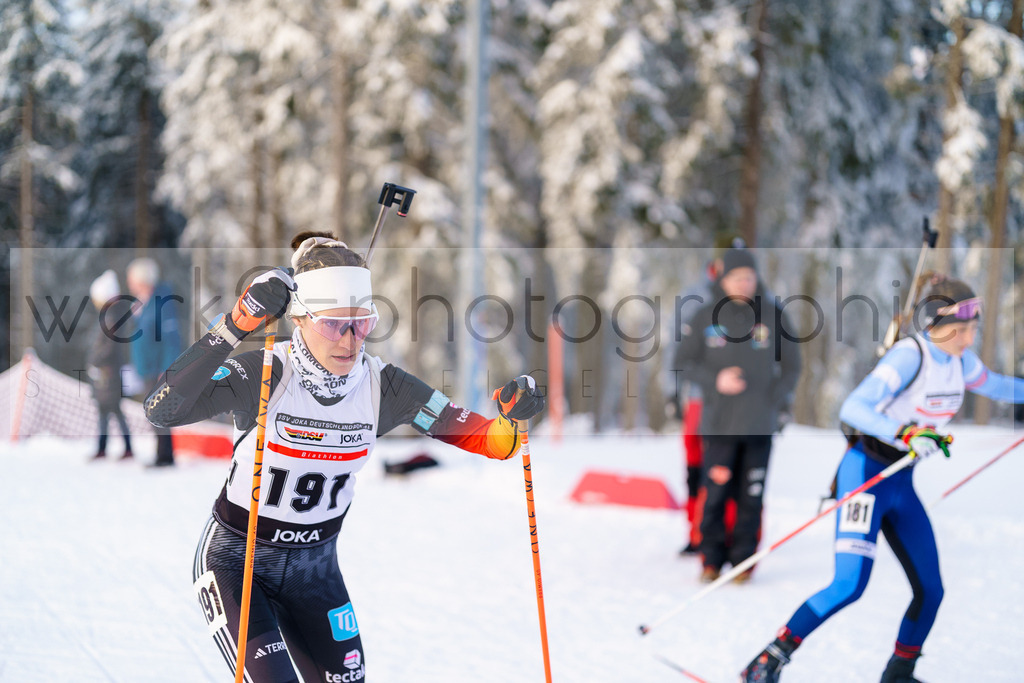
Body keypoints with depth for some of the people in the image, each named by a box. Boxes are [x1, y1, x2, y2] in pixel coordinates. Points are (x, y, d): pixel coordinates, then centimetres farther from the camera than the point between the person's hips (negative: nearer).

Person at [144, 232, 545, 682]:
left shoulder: (381, 387, -10)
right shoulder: (264, 374, -23)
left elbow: (483, 438, -6)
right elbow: (163, 409, -38)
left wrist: (512, 421, -30)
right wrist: (235, 325, -45)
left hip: (315, 569, 5)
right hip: (236, 565, -5)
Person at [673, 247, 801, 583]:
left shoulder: (772, 316, 6)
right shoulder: (705, 316, 4)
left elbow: (791, 366, 12)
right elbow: (684, 360, 8)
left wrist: (775, 399, -2)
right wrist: (714, 380, -8)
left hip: (760, 425, 1)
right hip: (719, 423, -1)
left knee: (751, 496, 1)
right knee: (715, 492, -4)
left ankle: (744, 560, 11)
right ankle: (712, 559, 8)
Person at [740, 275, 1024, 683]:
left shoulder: (958, 359, 5)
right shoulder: (910, 356, -20)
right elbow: (853, 408, -31)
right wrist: (905, 435, -43)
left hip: (901, 483, 8)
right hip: (866, 473, -8)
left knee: (930, 590, 6)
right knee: (849, 586, -19)